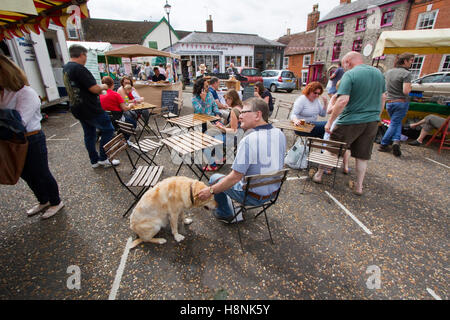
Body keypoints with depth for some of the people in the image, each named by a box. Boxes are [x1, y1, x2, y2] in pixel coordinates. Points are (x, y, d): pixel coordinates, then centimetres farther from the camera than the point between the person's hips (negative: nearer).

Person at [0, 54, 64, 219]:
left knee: (41, 174, 6)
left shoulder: (26, 93, -18)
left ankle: (56, 202, 26)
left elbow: (19, 122, -26)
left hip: (32, 140, -8)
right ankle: (43, 201, 39)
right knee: (27, 175, 20)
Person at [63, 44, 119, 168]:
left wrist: (99, 89, 14)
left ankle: (94, 161, 24)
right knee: (108, 130, 3)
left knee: (89, 134, 15)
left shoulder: (66, 68, 13)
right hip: (90, 109, -9)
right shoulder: (79, 68, -19)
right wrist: (103, 87, 0)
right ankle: (103, 159, 6)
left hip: (77, 109, 10)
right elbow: (94, 89, -22)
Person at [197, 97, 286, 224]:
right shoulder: (280, 134, -7)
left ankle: (225, 214, 30)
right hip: (273, 191, 7)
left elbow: (235, 177, -26)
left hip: (252, 196, -7)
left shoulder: (248, 140, -29)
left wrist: (210, 190, -14)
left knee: (214, 178, 14)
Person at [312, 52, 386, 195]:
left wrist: (330, 121, -18)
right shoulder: (378, 73, 10)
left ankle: (319, 174, 24)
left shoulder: (350, 74, -12)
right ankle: (359, 186, 22)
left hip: (351, 121, -6)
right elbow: (383, 97, 17)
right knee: (363, 155, 13)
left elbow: (343, 100, -22)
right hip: (372, 121, 6)